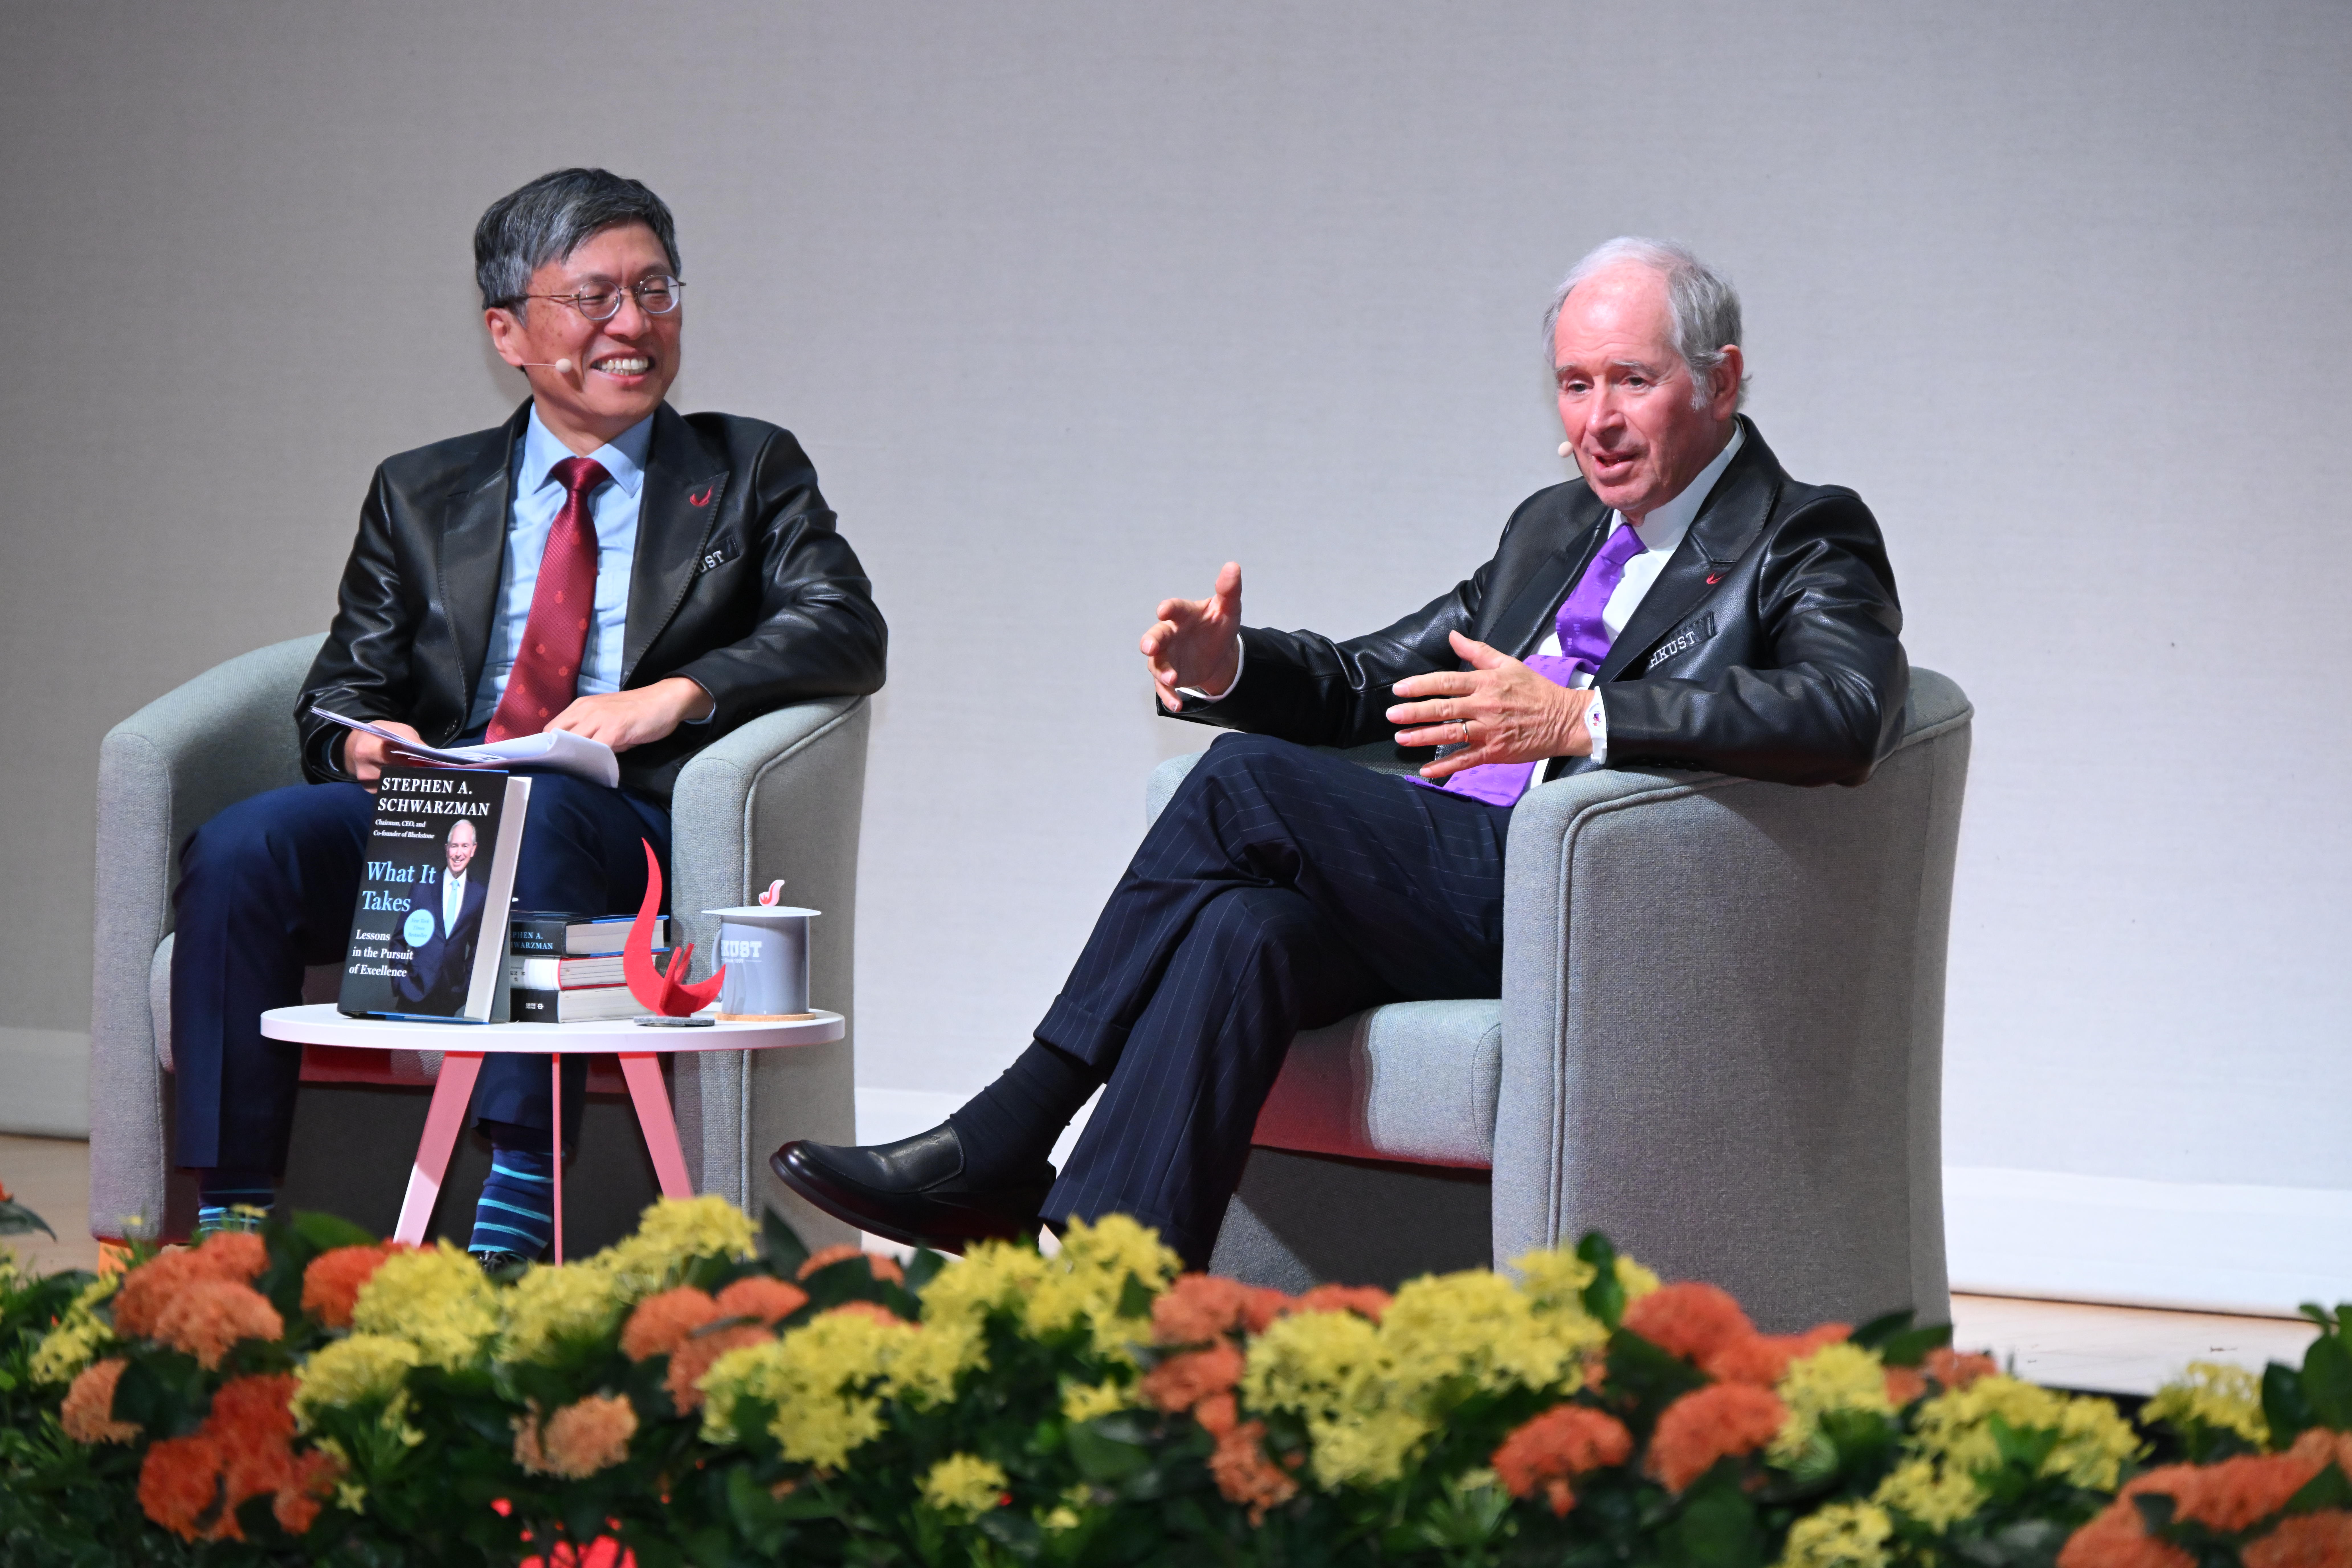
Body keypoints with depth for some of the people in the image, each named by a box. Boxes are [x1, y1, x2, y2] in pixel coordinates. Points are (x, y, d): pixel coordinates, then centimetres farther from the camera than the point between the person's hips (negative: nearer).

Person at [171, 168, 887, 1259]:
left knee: (538, 811, -38)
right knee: (239, 849, -26)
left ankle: (516, 1211, -45)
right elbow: (346, 685, 19)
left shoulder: (749, 474, 17)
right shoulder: (421, 495, 23)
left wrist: (677, 695, -15)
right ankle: (233, 1217, -27)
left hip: (627, 828, -3)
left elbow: (848, 634, 2)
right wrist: (360, 739, -7)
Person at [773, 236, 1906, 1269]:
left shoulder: (1809, 546, 2)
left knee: (1247, 780, -20)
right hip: (1450, 889, 7)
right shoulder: (1554, 526, 27)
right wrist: (1229, 666, 4)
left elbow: (1846, 716, -19)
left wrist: (1578, 718, -30)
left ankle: (1003, 1146, -16)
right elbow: (1368, 680, 28)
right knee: (1241, 929, -25)